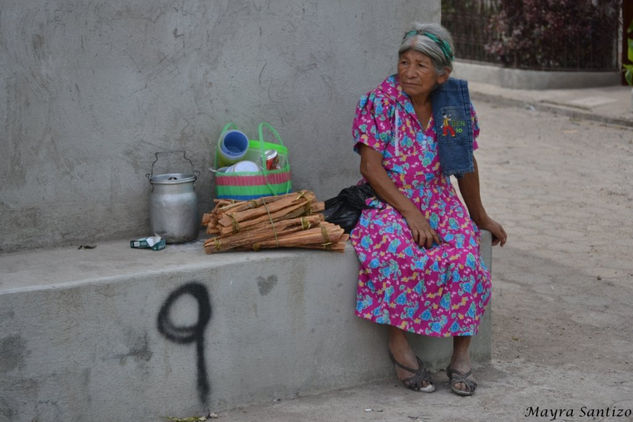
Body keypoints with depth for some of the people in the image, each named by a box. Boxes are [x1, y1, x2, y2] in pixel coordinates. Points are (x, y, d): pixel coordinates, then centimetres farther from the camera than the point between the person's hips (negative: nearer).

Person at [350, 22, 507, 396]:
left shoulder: (456, 106, 2)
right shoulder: (380, 102, -8)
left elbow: (466, 165, 15)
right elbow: (371, 168, -12)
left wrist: (481, 217, 22)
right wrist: (410, 213, -20)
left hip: (437, 200, 3)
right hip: (386, 201, -3)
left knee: (465, 255, -25)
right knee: (397, 250, -35)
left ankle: (462, 355, -14)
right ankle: (399, 343, -21)